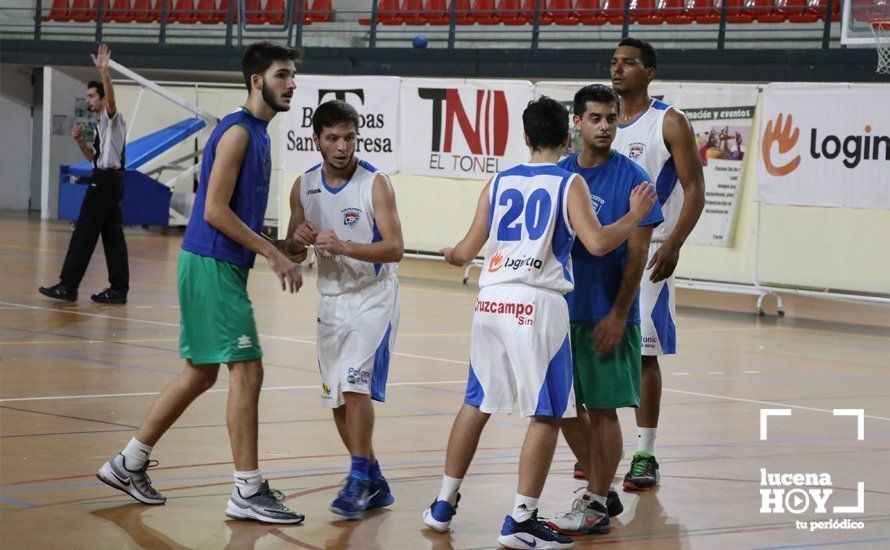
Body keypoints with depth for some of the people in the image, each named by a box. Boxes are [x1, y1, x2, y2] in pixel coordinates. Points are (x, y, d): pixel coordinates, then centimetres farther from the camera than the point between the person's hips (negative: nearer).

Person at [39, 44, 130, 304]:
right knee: (112, 235, 7)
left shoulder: (112, 117, -8)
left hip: (106, 180, -10)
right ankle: (119, 289, 6)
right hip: (109, 179, 10)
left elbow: (111, 98, -30)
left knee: (84, 233, -9)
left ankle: (68, 286, -8)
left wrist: (104, 72, -42)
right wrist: (80, 140, 6)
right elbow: (94, 156, 22)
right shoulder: (102, 124, 21)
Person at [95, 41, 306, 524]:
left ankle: (128, 465, 24)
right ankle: (248, 493, -5)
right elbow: (215, 210, -20)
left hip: (221, 266, 10)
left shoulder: (257, 134, 16)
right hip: (212, 266, -10)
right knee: (246, 371, -9)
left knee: (200, 373, 15)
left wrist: (279, 252, 11)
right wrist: (273, 253, -17)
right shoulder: (237, 131, -14)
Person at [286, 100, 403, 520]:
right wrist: (299, 240, -13)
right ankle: (373, 483, 19)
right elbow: (293, 248, 11)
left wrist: (343, 246, -31)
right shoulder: (304, 186, 2)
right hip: (331, 299, 6)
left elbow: (395, 249, -19)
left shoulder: (375, 184, -13)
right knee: (337, 400, 7)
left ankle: (359, 478, -12)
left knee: (355, 384, -21)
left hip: (374, 298, -6)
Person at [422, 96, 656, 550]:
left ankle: (443, 504, 24)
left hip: (491, 303, 5)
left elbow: (467, 251, 14)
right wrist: (635, 215, 2)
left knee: (476, 404, 18)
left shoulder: (499, 183, 12)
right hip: (538, 306, -5)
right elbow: (597, 243, -13)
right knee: (546, 415, 0)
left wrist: (452, 255, 36)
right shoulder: (570, 184, -1)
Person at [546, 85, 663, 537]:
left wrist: (617, 315, -14)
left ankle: (596, 507, 8)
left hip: (606, 316, -5)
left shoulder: (632, 179, -8)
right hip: (563, 309, 5)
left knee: (602, 409, -1)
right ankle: (602, 491, 26)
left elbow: (637, 254, -9)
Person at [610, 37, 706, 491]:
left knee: (644, 353, -5)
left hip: (647, 253, -6)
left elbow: (695, 189, -9)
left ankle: (645, 456, 0)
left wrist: (673, 246, -21)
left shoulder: (669, 123, -5)